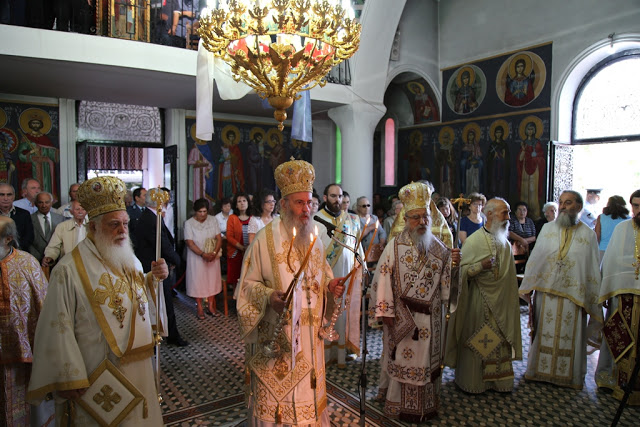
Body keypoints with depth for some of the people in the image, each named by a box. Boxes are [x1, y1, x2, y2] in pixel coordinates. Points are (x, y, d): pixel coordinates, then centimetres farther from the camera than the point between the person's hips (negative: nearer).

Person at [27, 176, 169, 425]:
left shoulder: (131, 261, 5)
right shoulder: (69, 270, -18)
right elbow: (58, 328, -19)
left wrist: (154, 279, -4)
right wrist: (69, 379, -17)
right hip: (98, 379, -6)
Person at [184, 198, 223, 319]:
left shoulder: (213, 220, -2)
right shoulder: (189, 223, -9)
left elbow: (219, 238, -3)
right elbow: (190, 242, -14)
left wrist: (214, 253, -18)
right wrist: (203, 254, -22)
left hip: (212, 257, 3)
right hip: (196, 257, -2)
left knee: (212, 280, 9)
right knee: (197, 281, 5)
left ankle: (211, 306, 22)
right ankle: (200, 308, 16)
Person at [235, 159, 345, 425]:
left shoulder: (314, 238, 5)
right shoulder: (266, 239, -11)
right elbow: (249, 283, -7)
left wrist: (329, 284, -4)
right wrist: (269, 296, -25)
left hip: (309, 332, 5)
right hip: (275, 333, -4)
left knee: (308, 387, 16)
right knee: (274, 391, 7)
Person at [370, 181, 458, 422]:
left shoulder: (438, 248, 4)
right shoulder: (395, 246, -8)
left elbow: (446, 280, 10)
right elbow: (383, 278, -13)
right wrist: (385, 311, -14)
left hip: (429, 317, 4)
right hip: (402, 316, -3)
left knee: (427, 359, 14)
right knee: (403, 359, 7)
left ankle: (428, 403, 32)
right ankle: (401, 404, 25)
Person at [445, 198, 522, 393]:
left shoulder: (505, 243, 8)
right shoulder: (474, 240, -9)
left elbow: (509, 275, 16)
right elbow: (462, 271, -12)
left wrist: (510, 300, 15)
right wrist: (481, 266, -27)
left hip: (501, 300, 5)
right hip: (478, 300, -5)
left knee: (499, 341, 10)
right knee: (475, 342, 3)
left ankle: (497, 380, 26)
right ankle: (471, 380, 19)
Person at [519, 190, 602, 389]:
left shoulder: (588, 234, 0)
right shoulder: (547, 228, 5)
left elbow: (593, 270, 0)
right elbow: (535, 259, 6)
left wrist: (590, 300, -4)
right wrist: (527, 288, 2)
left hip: (573, 295, -1)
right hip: (546, 292, 2)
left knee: (571, 336, 8)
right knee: (544, 333, 10)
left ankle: (569, 375, 25)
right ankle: (540, 370, 25)